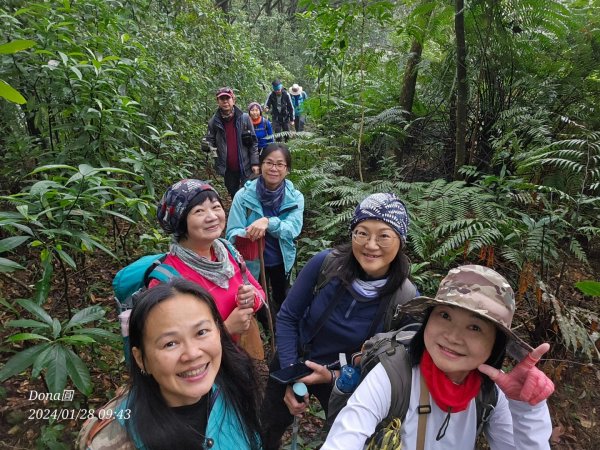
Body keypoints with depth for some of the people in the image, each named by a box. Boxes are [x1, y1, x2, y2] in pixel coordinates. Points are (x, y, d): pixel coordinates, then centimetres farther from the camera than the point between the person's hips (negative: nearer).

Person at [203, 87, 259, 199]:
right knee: (234, 195, 18)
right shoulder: (214, 121, -2)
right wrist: (206, 145, -21)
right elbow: (210, 140, 4)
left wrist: (255, 162, -7)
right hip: (227, 168, 3)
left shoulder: (244, 118, -6)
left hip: (245, 166, -2)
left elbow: (253, 142, -4)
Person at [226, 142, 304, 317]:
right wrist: (247, 234, -44)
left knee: (281, 297, 30)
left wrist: (268, 222, -46)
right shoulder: (244, 195, -21)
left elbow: (294, 228, -28)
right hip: (252, 262, -2)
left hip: (282, 260, 3)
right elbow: (232, 233, -22)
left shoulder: (295, 197, -15)